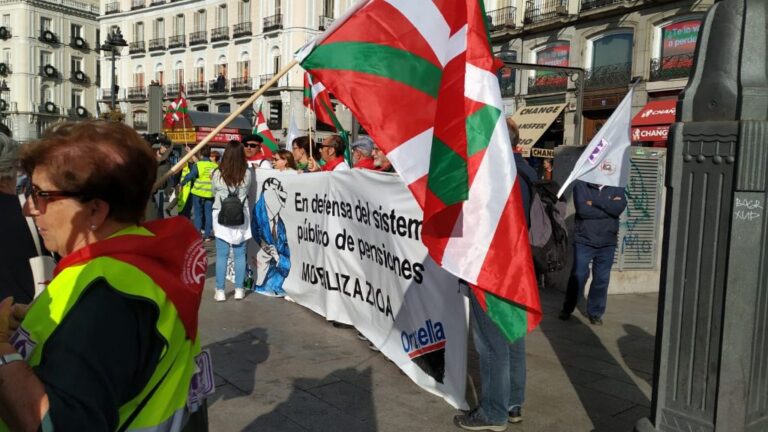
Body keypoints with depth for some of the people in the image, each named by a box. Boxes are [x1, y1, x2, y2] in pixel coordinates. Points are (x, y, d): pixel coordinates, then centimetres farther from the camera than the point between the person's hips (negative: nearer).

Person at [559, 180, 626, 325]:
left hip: (607, 244, 2)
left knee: (602, 279, 7)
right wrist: (609, 207, -12)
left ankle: (595, 312, 22)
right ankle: (567, 309, 19)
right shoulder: (581, 185, -2)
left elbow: (619, 208, -14)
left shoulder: (617, 187, 5)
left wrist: (595, 201, -16)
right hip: (583, 242, -2)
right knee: (577, 277, 3)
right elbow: (582, 210, -17)